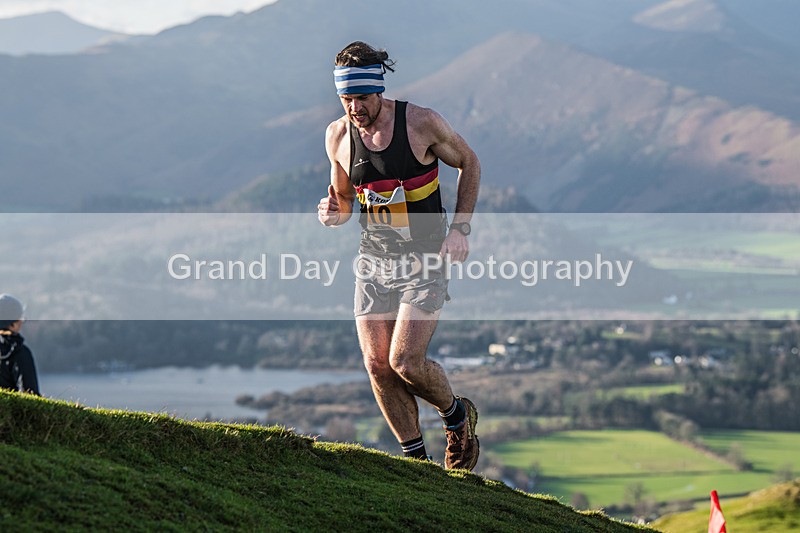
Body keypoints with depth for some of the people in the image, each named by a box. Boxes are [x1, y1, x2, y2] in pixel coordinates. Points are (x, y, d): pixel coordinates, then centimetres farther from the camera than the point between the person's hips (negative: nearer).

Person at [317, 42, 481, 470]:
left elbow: (468, 163, 3)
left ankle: (457, 415, 17)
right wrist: (332, 213, -11)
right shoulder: (338, 136, -2)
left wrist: (459, 228, -6)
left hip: (425, 261, -4)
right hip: (373, 262, 4)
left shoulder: (422, 123, -14)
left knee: (405, 362, -14)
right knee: (377, 366, -3)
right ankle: (416, 459, 13)